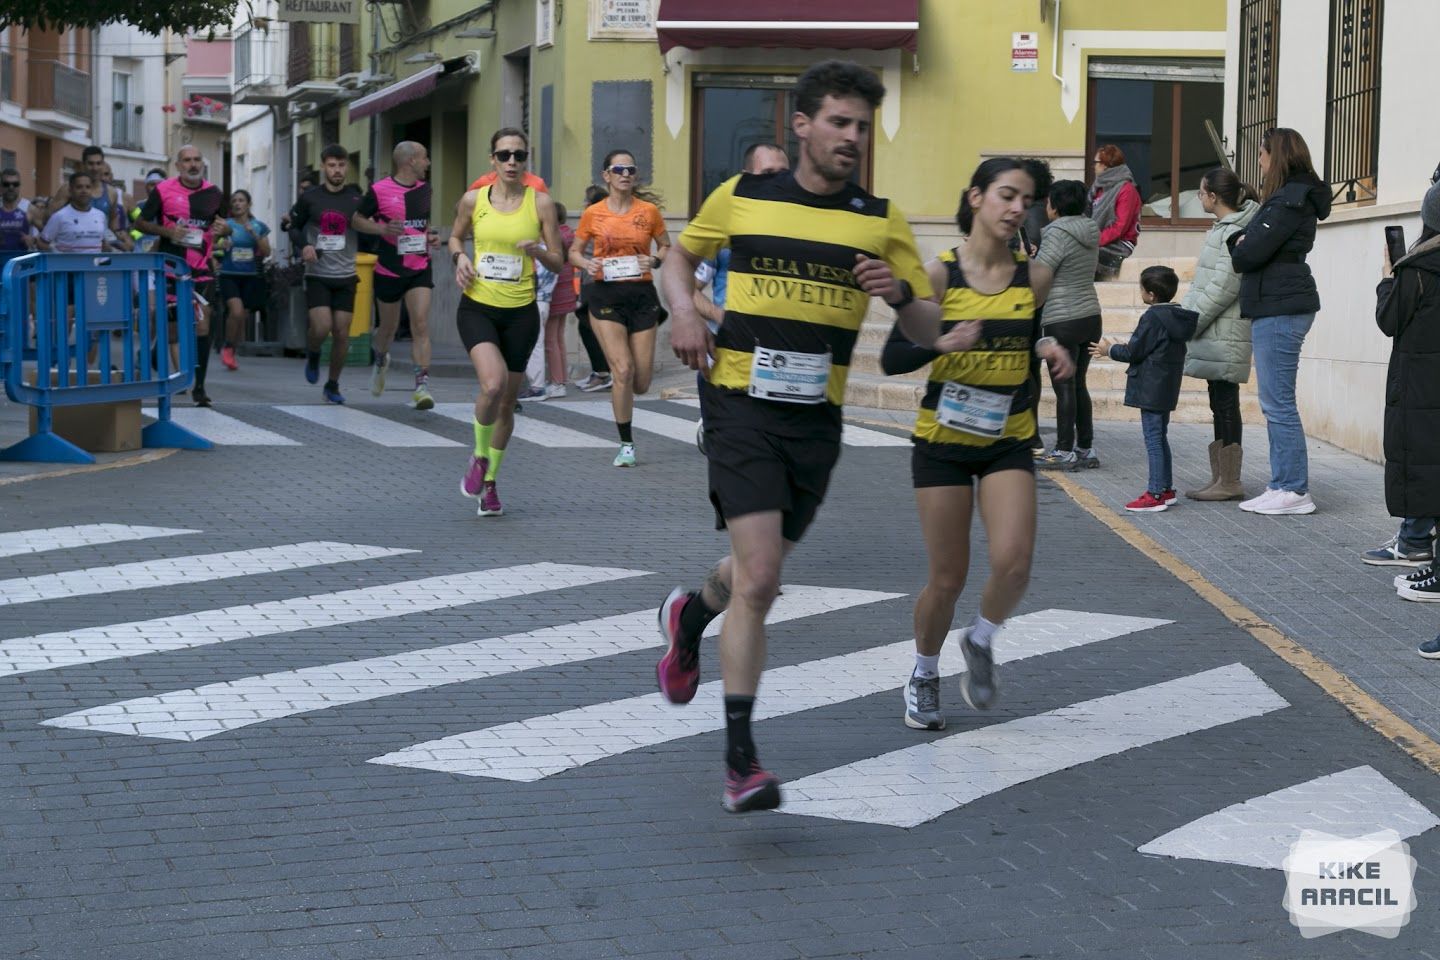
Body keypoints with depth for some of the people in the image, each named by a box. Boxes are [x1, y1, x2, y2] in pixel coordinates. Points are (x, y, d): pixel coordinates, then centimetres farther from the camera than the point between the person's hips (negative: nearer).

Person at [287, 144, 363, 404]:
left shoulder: (356, 199, 1)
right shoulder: (310, 198, 0)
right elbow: (295, 226, 11)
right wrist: (303, 246, -8)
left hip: (345, 276, 1)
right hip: (317, 274, -1)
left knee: (342, 333, 1)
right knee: (321, 327, -15)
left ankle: (333, 385, 18)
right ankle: (312, 355, 20)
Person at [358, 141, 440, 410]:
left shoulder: (424, 189, 8)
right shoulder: (379, 190, -9)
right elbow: (358, 220, 0)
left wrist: (432, 236, 4)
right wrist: (382, 229, -17)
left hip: (419, 269, 3)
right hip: (388, 270, -3)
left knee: (421, 325, -13)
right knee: (389, 327, 12)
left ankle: (421, 387, -15)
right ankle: (380, 360, 47)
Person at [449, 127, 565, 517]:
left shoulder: (540, 203, -2)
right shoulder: (473, 200, 0)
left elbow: (558, 262, 3)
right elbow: (456, 236, 19)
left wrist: (538, 251, -18)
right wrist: (459, 257, -2)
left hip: (521, 312, 1)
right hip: (477, 307, -1)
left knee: (507, 401, 9)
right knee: (493, 383, -24)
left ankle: (490, 482, 29)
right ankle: (479, 456, 4)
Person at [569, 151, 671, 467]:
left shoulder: (649, 211, 2)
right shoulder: (593, 213, 0)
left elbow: (666, 247, 13)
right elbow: (574, 252, 11)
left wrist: (655, 260, -8)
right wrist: (586, 263, -11)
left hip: (643, 295, 2)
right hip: (606, 295, -2)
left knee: (641, 382, 1)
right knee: (623, 370, -14)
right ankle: (626, 444, 1)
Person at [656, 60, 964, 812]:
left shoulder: (881, 221, 3)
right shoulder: (741, 198, 1)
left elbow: (929, 333, 4)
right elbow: (680, 255, 20)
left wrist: (901, 295, -18)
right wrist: (684, 312, 0)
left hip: (816, 418, 3)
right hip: (742, 406, -3)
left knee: (758, 577, 15)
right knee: (758, 578, -16)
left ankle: (690, 615, 51)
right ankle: (741, 758, -10)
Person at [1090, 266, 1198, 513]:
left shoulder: (1152, 318, -18)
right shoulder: (1177, 316, 10)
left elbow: (1134, 351, -14)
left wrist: (1110, 350, 4)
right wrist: (1118, 350, 27)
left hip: (1151, 389, -9)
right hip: (1168, 388, 9)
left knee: (1153, 439, -7)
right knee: (1160, 437, 18)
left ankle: (1155, 494, -7)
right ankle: (1166, 488, 24)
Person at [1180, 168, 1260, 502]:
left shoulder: (1236, 233, -14)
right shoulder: (1223, 229, 18)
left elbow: (1224, 287, -19)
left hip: (1225, 334, -10)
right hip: (1215, 333, 10)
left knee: (1225, 403, -6)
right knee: (1220, 404, 11)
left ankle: (1229, 482, -3)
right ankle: (1221, 478, 16)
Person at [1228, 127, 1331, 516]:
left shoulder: (1289, 201, -14)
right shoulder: (1293, 197, 19)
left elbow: (1252, 252, -19)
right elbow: (1248, 241, 17)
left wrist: (1239, 247, 2)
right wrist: (1242, 242, -4)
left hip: (1279, 309, -11)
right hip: (1276, 308, 11)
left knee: (1278, 403, -8)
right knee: (1275, 403, 13)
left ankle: (1294, 491, -6)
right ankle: (1283, 485, 17)